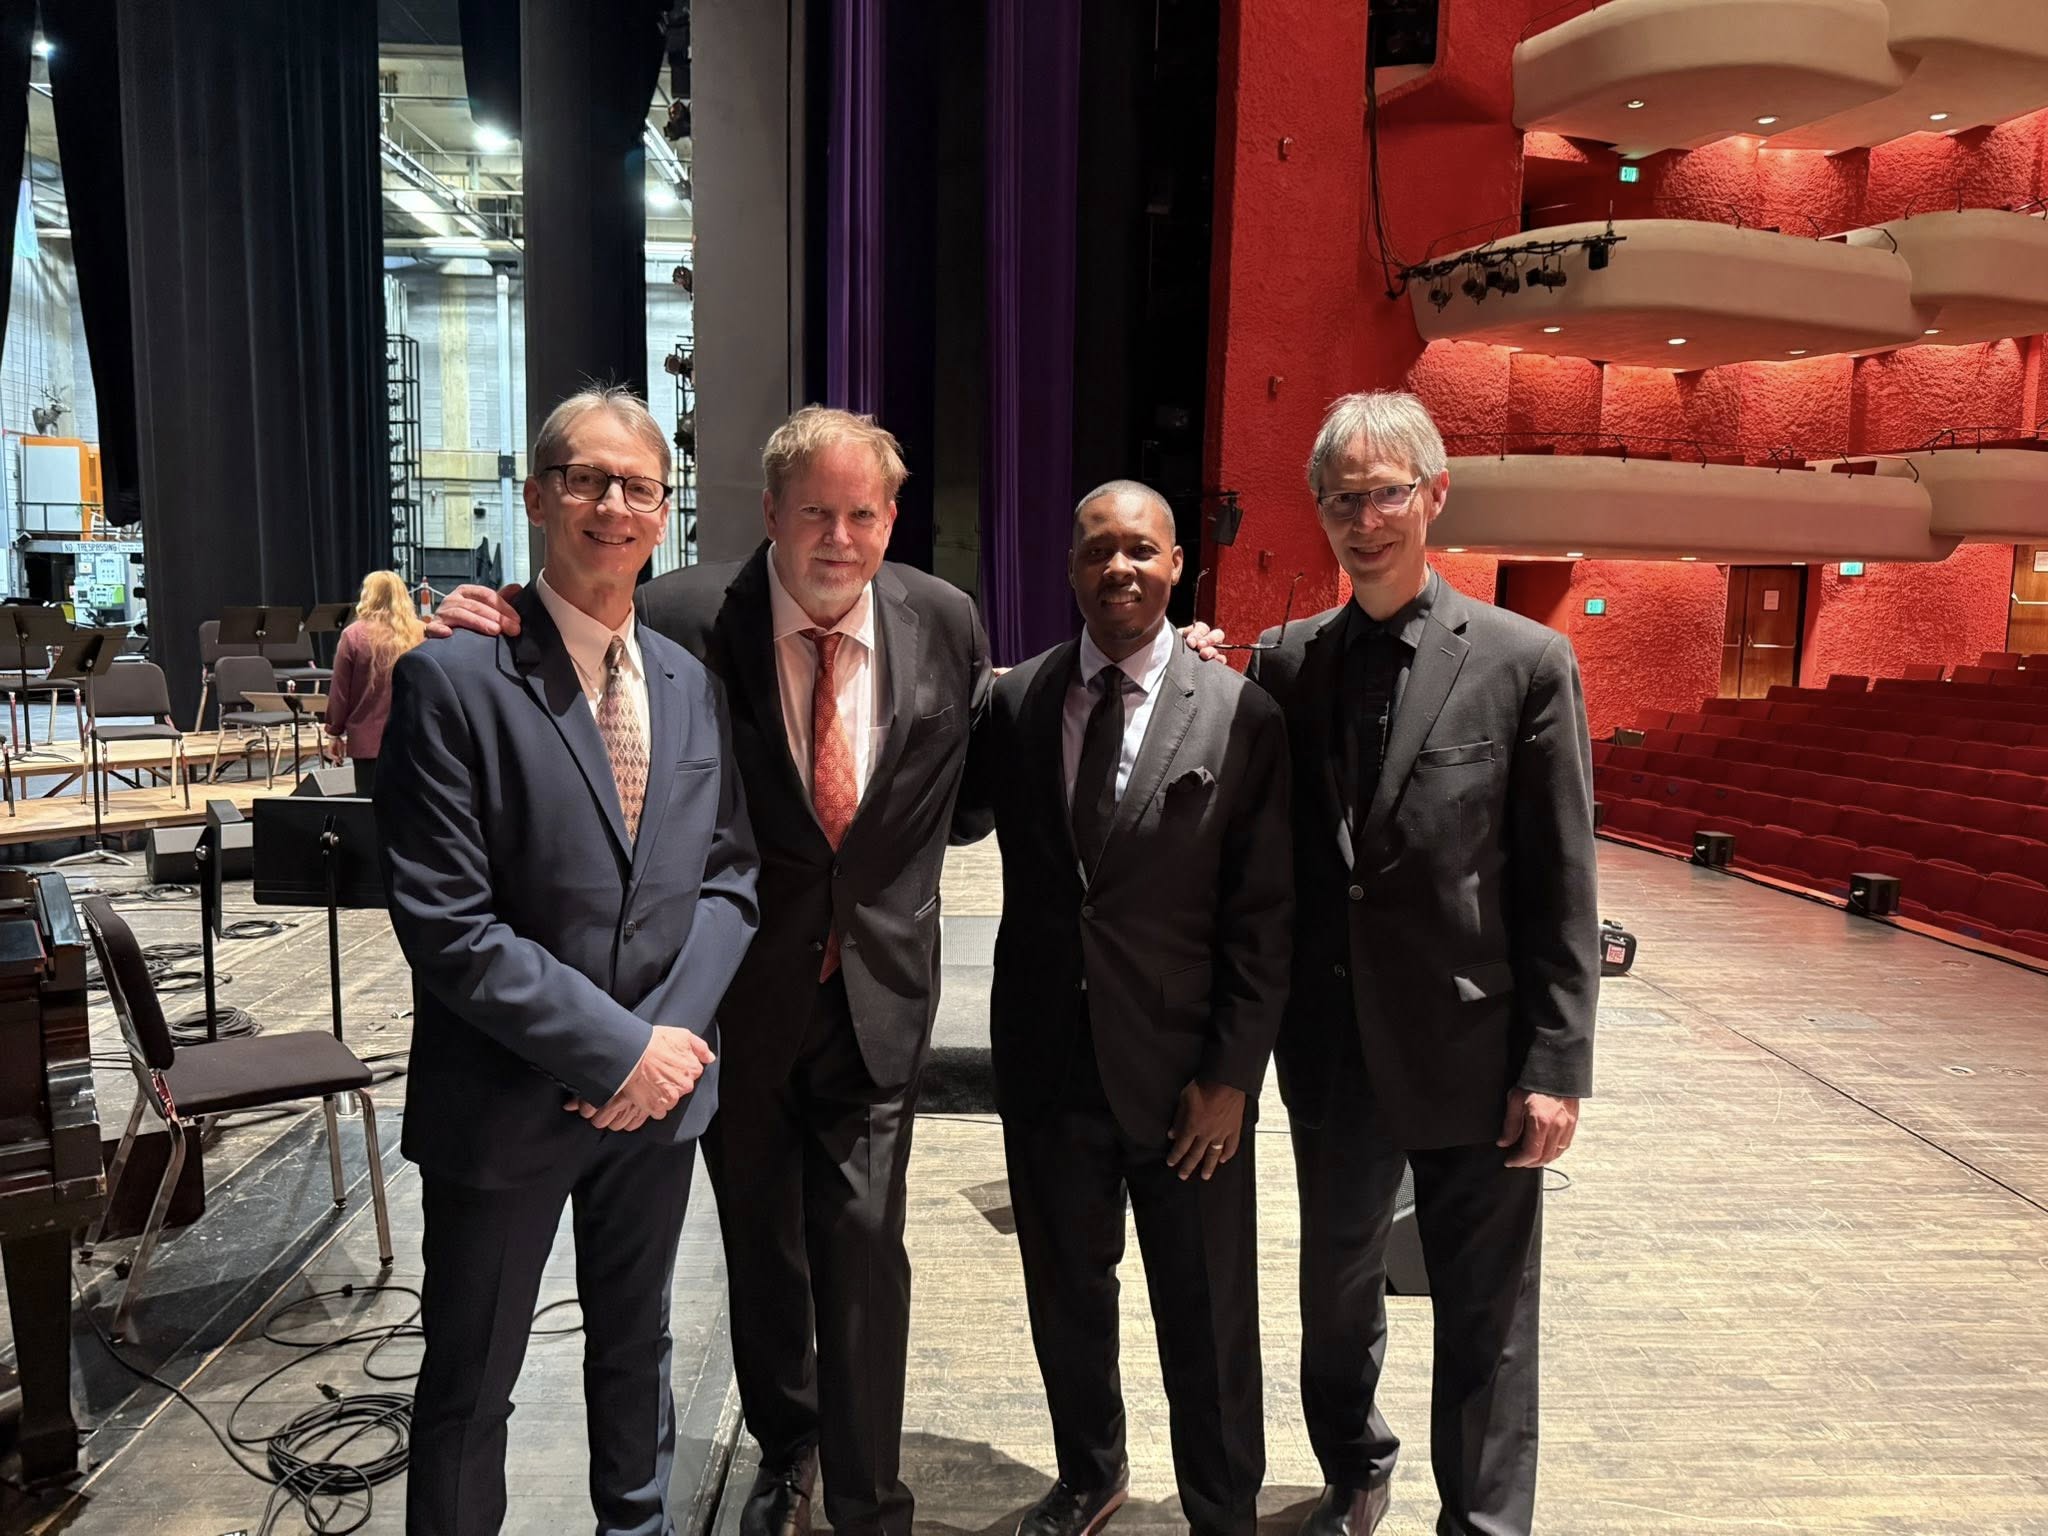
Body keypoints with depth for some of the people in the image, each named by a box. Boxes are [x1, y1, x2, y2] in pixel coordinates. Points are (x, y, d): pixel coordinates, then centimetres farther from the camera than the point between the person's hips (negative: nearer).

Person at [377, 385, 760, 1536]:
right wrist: (617, 1048, -18)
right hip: (506, 1097, -5)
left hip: (658, 1088, 5)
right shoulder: (453, 678, -14)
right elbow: (445, 924, -18)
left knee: (636, 1346, 24)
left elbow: (732, 873, 4)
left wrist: (676, 1031, -11)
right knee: (472, 1379, 14)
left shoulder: (694, 685, 3)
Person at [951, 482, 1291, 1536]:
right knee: (1065, 1292, 21)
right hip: (1047, 1061, 3)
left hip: (1183, 1069, -3)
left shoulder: (1240, 715, -8)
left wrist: (1232, 1072, -9)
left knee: (1207, 1320, 13)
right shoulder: (1016, 700, 1)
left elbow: (1264, 916, -7)